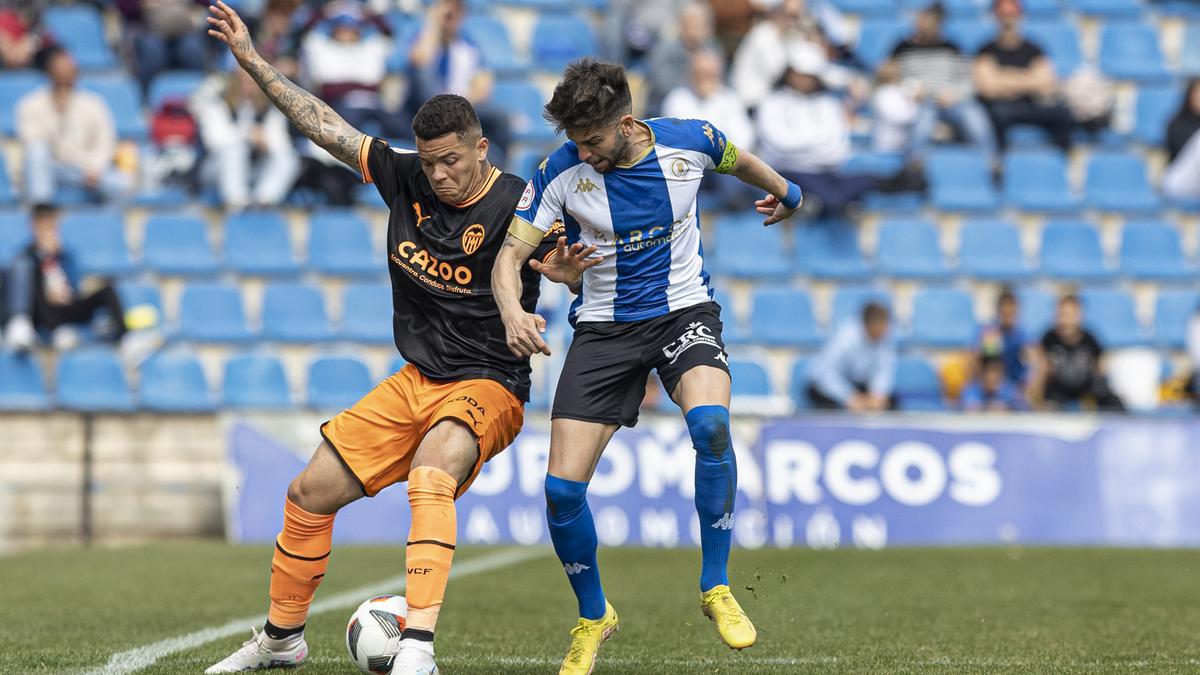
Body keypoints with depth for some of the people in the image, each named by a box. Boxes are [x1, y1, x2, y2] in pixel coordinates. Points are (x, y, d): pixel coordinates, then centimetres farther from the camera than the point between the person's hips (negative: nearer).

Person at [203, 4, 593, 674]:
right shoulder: (407, 177, -1)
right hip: (415, 381, 7)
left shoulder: (515, 205, -16)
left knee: (431, 477, -36)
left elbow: (562, 257, -27)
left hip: (487, 386, -7)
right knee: (310, 493, 8)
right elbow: (326, 125, 5)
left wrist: (565, 269, -52)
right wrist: (253, 60, 4)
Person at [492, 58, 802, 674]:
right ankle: (592, 618, 18)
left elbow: (740, 161, 13)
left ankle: (716, 589, -16)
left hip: (684, 311, -1)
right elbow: (510, 254, -12)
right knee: (562, 488, -10)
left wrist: (782, 193, 33)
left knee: (710, 424, -33)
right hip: (603, 328, 1)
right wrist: (511, 311, -33)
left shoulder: (689, 142, -11)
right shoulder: (560, 173, -14)